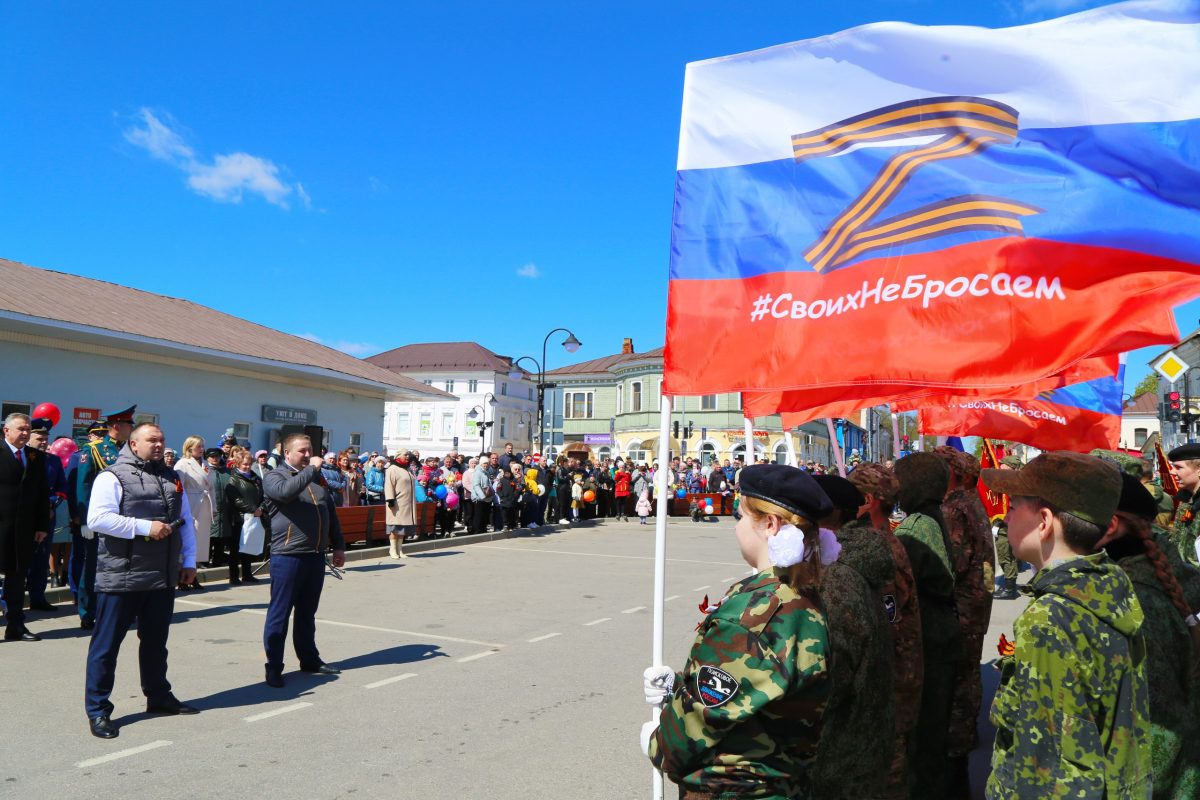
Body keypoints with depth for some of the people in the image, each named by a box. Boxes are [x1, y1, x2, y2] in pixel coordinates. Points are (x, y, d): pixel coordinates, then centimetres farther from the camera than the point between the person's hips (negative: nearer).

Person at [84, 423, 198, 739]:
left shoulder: (172, 478, 13)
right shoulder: (112, 476, -6)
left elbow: (186, 522, 17)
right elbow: (97, 518, -19)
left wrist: (189, 561, 12)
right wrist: (144, 527, -20)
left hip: (163, 577, 6)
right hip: (120, 578, -6)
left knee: (156, 641, 17)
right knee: (106, 644, 3)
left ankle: (158, 696, 30)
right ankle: (97, 709, 12)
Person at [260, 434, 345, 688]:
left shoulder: (317, 479, 16)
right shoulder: (275, 477, -3)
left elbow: (331, 513, 20)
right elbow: (286, 491, -28)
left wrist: (338, 546, 15)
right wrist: (311, 469, -20)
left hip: (316, 555, 6)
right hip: (288, 556, -6)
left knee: (307, 612, 16)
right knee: (279, 613, 1)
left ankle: (309, 659, 27)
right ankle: (273, 668, 9)